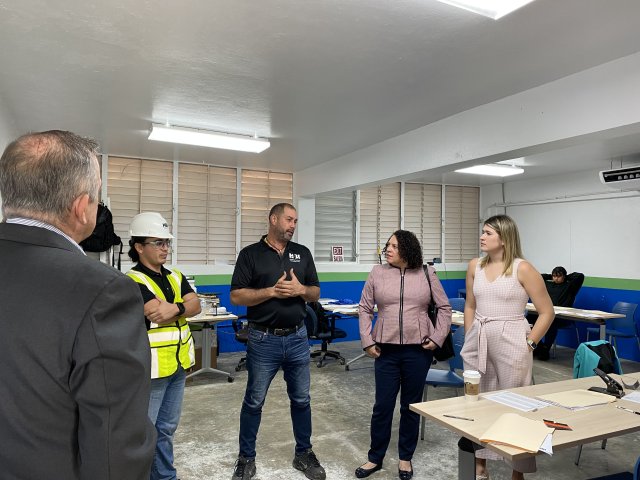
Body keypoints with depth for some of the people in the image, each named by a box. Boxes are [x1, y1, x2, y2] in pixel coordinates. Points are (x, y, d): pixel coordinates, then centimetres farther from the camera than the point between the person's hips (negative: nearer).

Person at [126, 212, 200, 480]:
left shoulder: (176, 277, 10)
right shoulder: (133, 282, -13)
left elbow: (196, 306, -4)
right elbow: (159, 315, -23)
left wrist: (174, 308, -21)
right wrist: (183, 307, -10)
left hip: (178, 365, 7)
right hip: (150, 367, -7)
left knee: (167, 428, 20)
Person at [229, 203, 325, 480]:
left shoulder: (302, 253, 7)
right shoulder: (250, 254, -4)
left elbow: (315, 293, 9)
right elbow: (236, 296, -9)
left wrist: (300, 289, -13)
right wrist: (272, 291, -19)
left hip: (297, 338, 4)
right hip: (263, 340, -3)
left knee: (301, 400, 14)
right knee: (254, 402, 10)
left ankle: (304, 454, 32)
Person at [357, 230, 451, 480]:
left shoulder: (426, 274, 1)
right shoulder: (377, 273, 1)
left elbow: (444, 307, 6)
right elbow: (365, 309, 4)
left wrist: (437, 337, -2)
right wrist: (367, 341, -3)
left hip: (418, 350, 0)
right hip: (386, 350, 0)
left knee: (411, 405, 11)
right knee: (382, 405, 6)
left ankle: (406, 458, 28)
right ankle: (375, 458, 23)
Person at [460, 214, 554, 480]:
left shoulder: (523, 269, -9)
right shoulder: (475, 266, 5)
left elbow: (547, 312, -5)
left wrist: (529, 343, -8)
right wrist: (469, 339, 11)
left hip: (511, 343, -5)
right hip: (477, 343, 5)